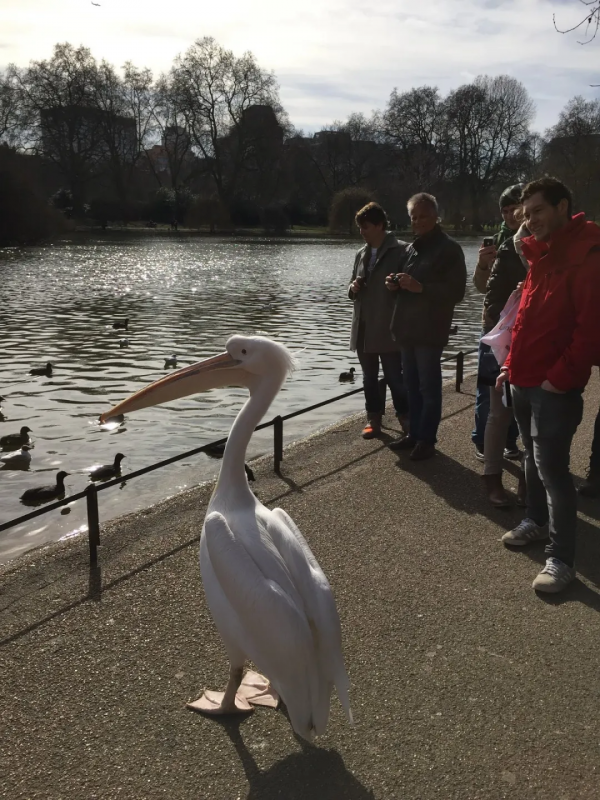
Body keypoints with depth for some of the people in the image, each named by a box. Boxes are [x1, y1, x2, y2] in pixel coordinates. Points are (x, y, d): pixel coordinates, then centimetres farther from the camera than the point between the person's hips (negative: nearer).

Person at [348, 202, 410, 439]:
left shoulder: (400, 251, -6)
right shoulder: (361, 253, 13)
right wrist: (353, 288, -1)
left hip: (387, 329, -6)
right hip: (364, 329, 6)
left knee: (394, 377, -2)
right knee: (369, 377, 12)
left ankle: (406, 418, 13)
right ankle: (373, 418, 21)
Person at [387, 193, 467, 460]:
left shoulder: (449, 248, -6)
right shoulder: (412, 248, 19)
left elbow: (456, 292, -14)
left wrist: (421, 287, -25)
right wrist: (396, 285, 5)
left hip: (430, 332, -8)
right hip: (407, 329, 8)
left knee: (428, 387, -2)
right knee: (412, 385, 12)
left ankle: (427, 439, 5)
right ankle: (414, 433, 21)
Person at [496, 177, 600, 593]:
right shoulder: (542, 253, 14)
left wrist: (561, 376, -19)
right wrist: (512, 365, 14)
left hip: (554, 386, -8)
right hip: (524, 381, 8)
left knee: (552, 467, -6)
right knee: (535, 458, 20)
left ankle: (561, 558, 4)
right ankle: (537, 521, 37)